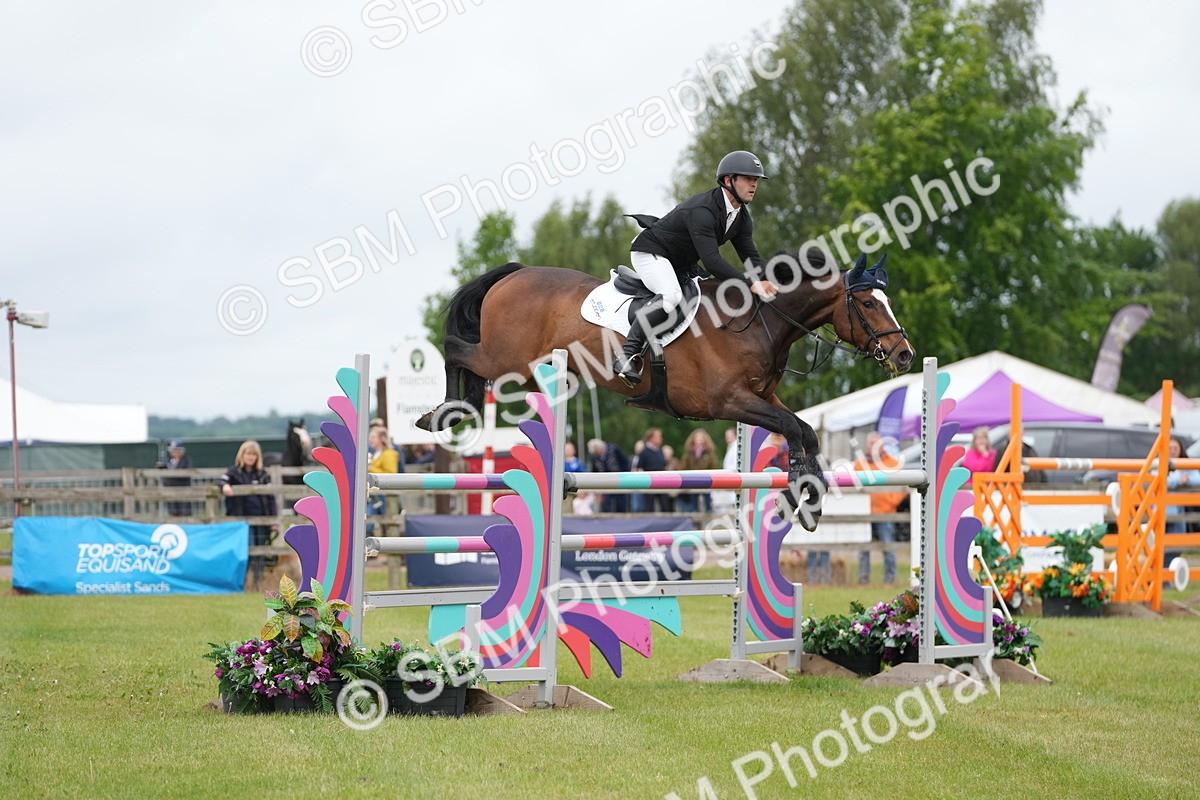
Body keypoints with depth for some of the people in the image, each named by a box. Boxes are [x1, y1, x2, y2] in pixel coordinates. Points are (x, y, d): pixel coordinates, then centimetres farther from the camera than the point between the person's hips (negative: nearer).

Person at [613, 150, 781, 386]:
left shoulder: (741, 217, -1)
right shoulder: (702, 210, -32)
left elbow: (751, 256, -2)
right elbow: (712, 261, -39)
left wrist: (770, 282, -24)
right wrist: (752, 284, -45)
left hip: (681, 265, 11)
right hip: (650, 252, -11)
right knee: (671, 295, -36)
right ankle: (627, 355, -33)